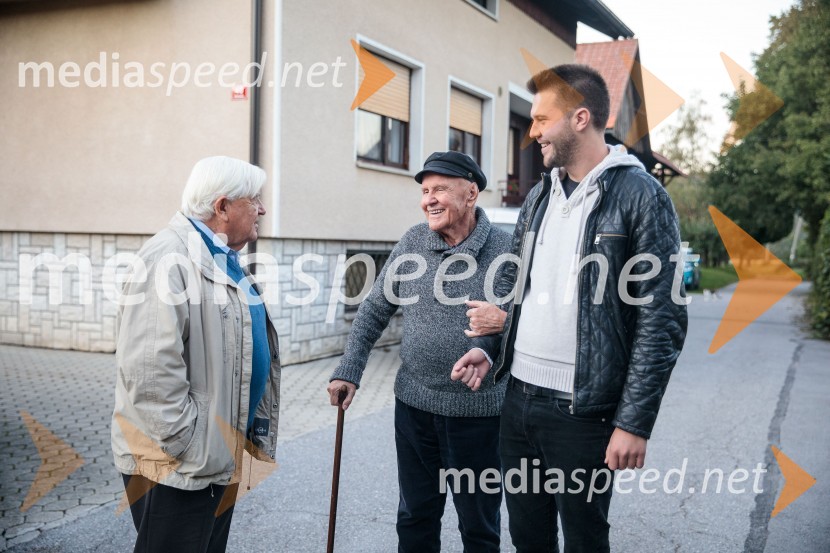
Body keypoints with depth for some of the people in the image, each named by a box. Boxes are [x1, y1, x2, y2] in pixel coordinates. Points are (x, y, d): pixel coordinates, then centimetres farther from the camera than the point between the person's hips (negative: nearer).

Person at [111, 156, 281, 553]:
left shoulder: (225, 259, 12)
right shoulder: (171, 260, -21)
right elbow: (150, 371, -28)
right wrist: (186, 446, -20)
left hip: (220, 455, 10)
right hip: (179, 462, -9)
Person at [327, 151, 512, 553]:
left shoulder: (504, 251, -11)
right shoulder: (413, 242, 0)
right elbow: (375, 310, 7)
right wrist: (348, 372, 1)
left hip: (476, 411, -3)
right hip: (413, 404, 3)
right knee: (415, 518, 18)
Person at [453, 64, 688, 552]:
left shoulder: (641, 196, -10)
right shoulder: (540, 195, 11)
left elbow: (663, 319, -13)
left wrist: (635, 422, -15)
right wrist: (488, 347, 4)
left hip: (583, 412, -6)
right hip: (519, 399, 6)